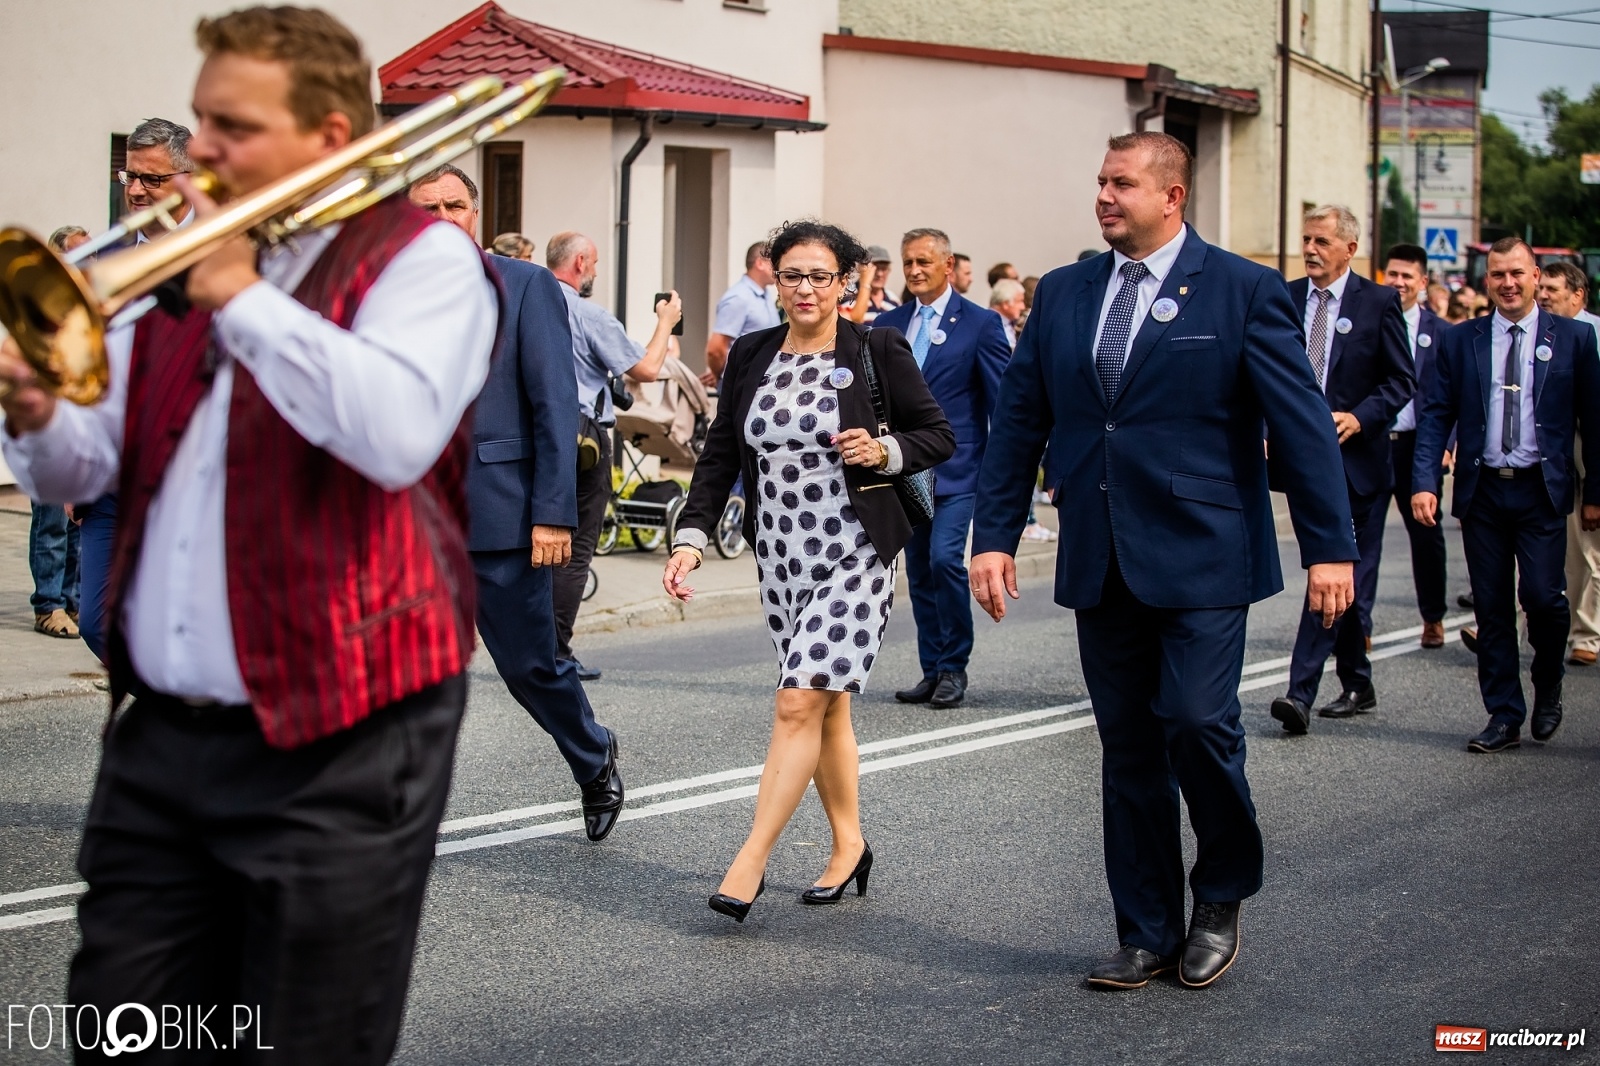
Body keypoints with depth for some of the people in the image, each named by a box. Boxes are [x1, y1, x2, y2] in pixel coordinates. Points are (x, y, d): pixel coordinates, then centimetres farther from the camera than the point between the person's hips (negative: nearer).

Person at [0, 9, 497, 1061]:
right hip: (159, 737, 7)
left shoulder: (421, 257, -5)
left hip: (334, 747, -6)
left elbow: (396, 433, -25)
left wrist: (241, 295, -17)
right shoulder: (183, 264, 16)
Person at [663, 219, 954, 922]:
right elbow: (720, 454, 7)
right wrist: (691, 537, -4)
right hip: (780, 556, 5)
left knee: (800, 702, -13)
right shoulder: (751, 356, 7)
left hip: (852, 555, -5)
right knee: (827, 705, 12)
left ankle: (750, 862, -10)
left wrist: (885, 451, -17)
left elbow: (939, 435, 2)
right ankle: (848, 848, 25)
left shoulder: (878, 351, -4)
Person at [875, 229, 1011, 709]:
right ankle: (932, 671, 16)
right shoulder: (888, 325, 10)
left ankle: (954, 668, -3)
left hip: (955, 467, -5)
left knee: (945, 558, -17)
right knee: (919, 571, 8)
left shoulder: (980, 323, -3)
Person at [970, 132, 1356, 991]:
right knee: (1128, 750, 9)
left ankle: (1222, 896, 15)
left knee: (1198, 723, -12)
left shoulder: (1244, 292, -3)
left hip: (1201, 559, -4)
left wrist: (1330, 547, -10)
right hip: (1102, 564, 4)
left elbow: (1303, 423, -5)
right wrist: (994, 535, 4)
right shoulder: (1062, 295, 10)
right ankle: (1147, 936, 19)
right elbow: (1018, 421, 11)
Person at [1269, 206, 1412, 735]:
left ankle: (1301, 692, -17)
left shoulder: (1378, 303, -2)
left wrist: (1360, 417, -15)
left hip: (1352, 457, -4)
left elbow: (1402, 381, -1)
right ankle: (1357, 684, 25)